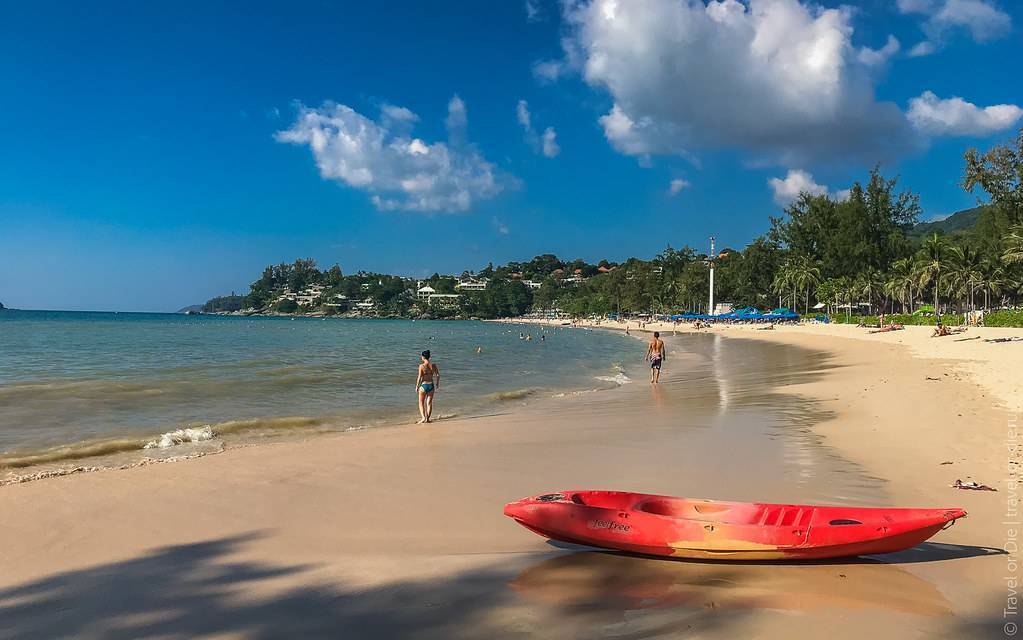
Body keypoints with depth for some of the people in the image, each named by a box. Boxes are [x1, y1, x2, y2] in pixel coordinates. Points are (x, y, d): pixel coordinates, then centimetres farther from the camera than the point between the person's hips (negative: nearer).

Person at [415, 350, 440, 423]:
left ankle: (423, 417, -5)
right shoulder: (433, 365, -2)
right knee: (429, 403, 14)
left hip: (424, 385, -3)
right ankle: (427, 418, 17)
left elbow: (420, 377, -13)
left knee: (421, 403, 9)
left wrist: (417, 386, -2)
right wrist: (437, 384, 19)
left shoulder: (421, 366, -13)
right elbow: (438, 375, 4)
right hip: (431, 385, 3)